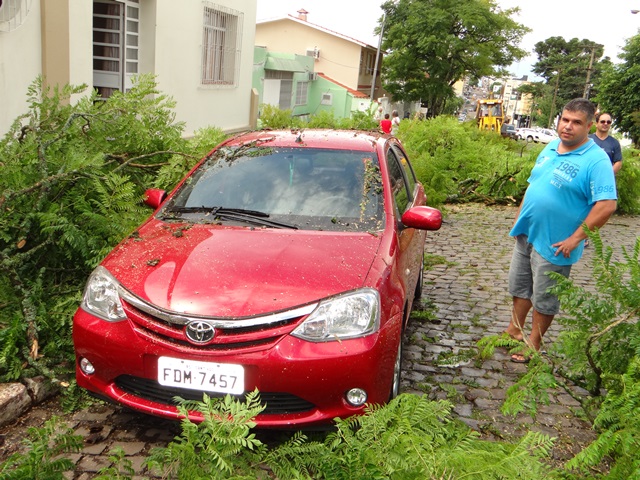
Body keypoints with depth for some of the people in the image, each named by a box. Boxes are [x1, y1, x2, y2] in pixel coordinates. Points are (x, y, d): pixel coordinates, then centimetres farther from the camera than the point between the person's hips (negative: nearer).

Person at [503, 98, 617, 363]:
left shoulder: (596, 160, -17)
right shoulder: (550, 148, 7)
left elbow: (607, 204, -23)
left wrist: (575, 239, -23)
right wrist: (519, 217, 13)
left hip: (553, 245, -7)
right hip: (526, 234, 7)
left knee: (544, 299, 8)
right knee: (520, 287, 20)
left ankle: (533, 343, 24)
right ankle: (514, 331, 38)